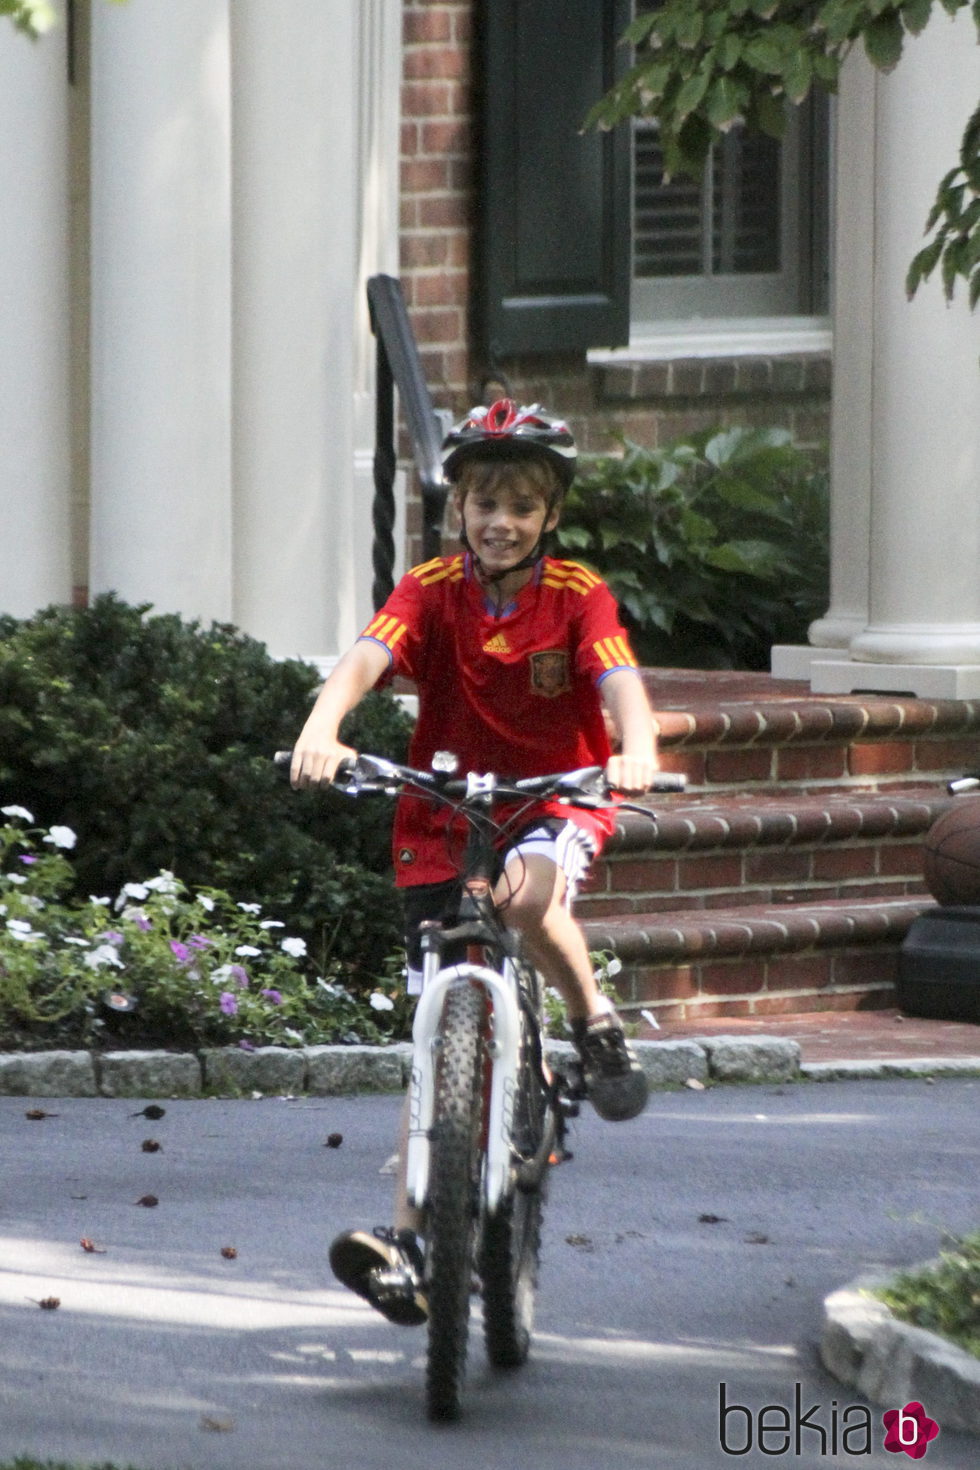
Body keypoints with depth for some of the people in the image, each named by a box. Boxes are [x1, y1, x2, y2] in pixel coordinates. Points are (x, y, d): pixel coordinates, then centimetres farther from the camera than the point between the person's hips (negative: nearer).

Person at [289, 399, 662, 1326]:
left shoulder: (577, 596, -6)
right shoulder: (432, 591, -6)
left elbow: (617, 675, -23)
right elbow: (368, 655, -24)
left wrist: (636, 747, -45)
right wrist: (322, 728, -44)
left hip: (557, 799, -1)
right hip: (445, 808, 1)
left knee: (526, 895, -37)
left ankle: (595, 1024, -7)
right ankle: (406, 1239, 0)